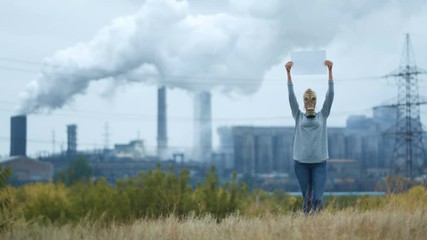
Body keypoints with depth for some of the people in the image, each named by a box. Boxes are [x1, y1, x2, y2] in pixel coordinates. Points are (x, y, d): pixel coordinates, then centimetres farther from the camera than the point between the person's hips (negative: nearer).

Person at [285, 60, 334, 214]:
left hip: (319, 163, 0)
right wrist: (288, 72, -6)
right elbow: (291, 95, 2)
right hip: (301, 163, 0)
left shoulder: (322, 116, 10)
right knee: (306, 198, 3)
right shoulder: (298, 116, 9)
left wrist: (330, 71, -6)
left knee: (317, 198, -10)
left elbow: (330, 94, 1)